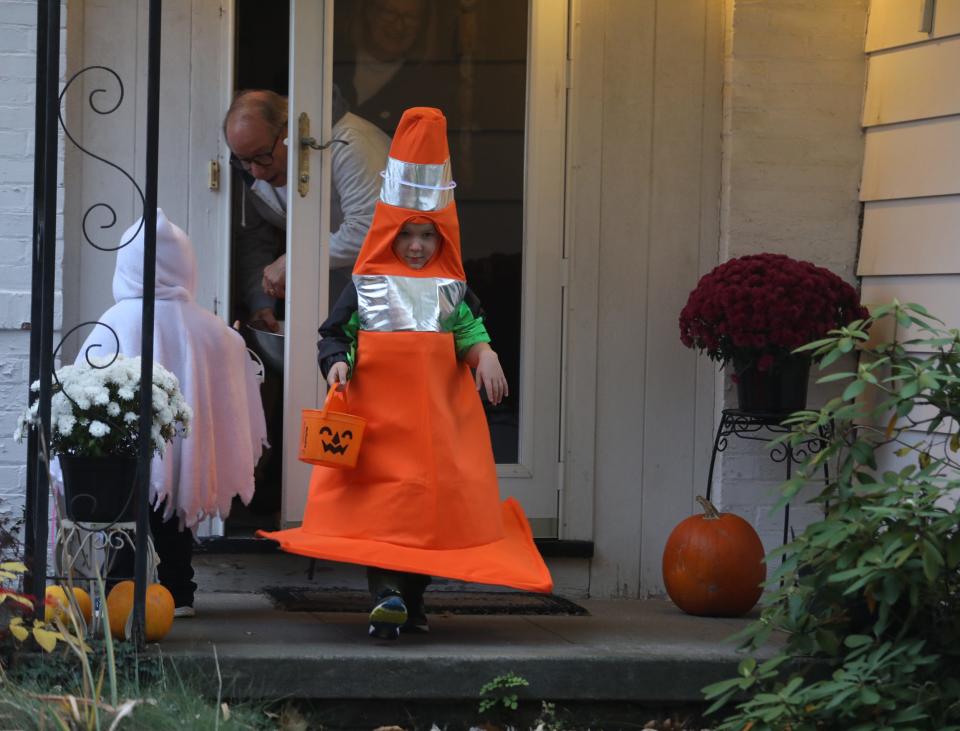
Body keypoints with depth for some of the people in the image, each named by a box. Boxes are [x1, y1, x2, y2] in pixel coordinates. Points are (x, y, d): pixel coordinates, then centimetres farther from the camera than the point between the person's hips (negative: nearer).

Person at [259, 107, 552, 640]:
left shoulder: (451, 288, 12)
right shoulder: (367, 285, 5)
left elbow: (470, 329, 9)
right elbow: (334, 335, 5)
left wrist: (484, 355, -13)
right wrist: (338, 363, -15)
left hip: (438, 413, 3)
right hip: (378, 410, -3)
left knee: (434, 502, 2)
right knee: (379, 500, -13)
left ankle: (413, 596, 13)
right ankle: (385, 594, -20)